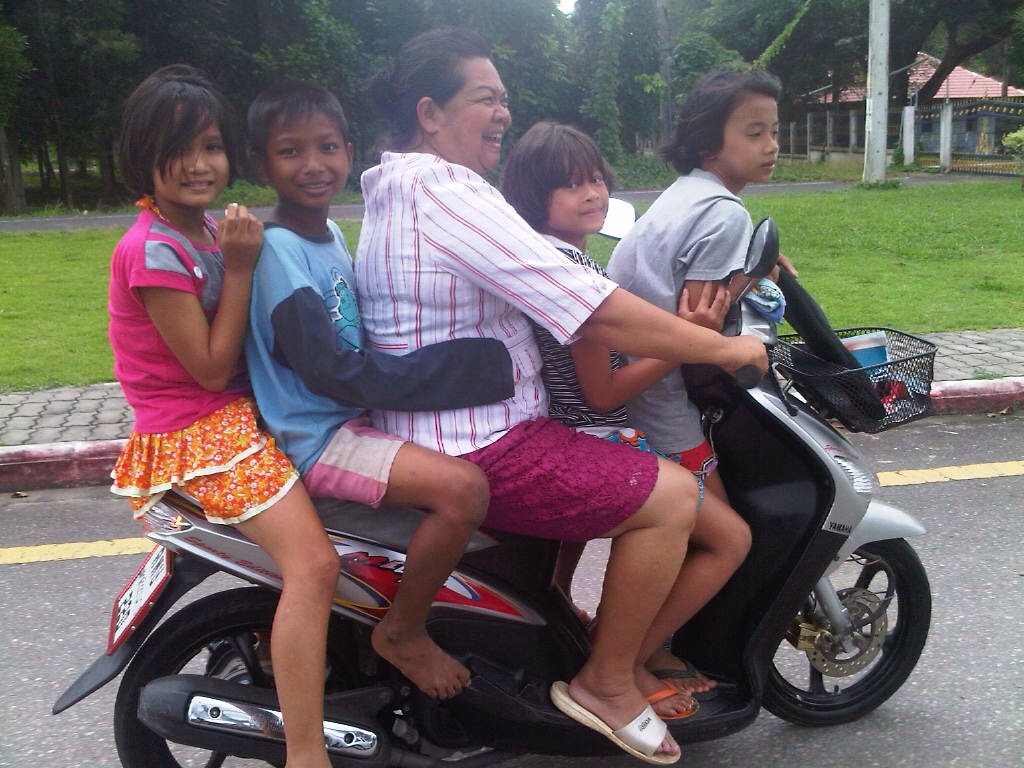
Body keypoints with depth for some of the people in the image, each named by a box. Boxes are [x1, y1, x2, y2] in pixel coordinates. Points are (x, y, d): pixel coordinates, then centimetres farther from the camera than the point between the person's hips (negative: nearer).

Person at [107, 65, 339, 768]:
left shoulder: (208, 229, 9)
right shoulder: (154, 250, -17)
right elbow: (211, 367, -18)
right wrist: (239, 268, -17)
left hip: (245, 407, 9)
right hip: (198, 429, -9)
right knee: (313, 563, -26)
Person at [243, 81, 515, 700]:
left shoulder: (330, 233, 10)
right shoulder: (277, 249, -18)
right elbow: (330, 370, -24)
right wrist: (478, 367, -23)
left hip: (358, 415, 10)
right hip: (318, 435, -10)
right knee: (463, 487, -27)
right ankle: (402, 633, -5)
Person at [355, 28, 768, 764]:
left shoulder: (397, 189, 15)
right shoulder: (447, 192, -20)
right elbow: (597, 312, -23)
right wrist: (722, 347, -11)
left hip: (432, 426, 11)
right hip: (473, 448, -11)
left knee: (629, 464, 25)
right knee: (673, 496, -11)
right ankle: (606, 683, 5)